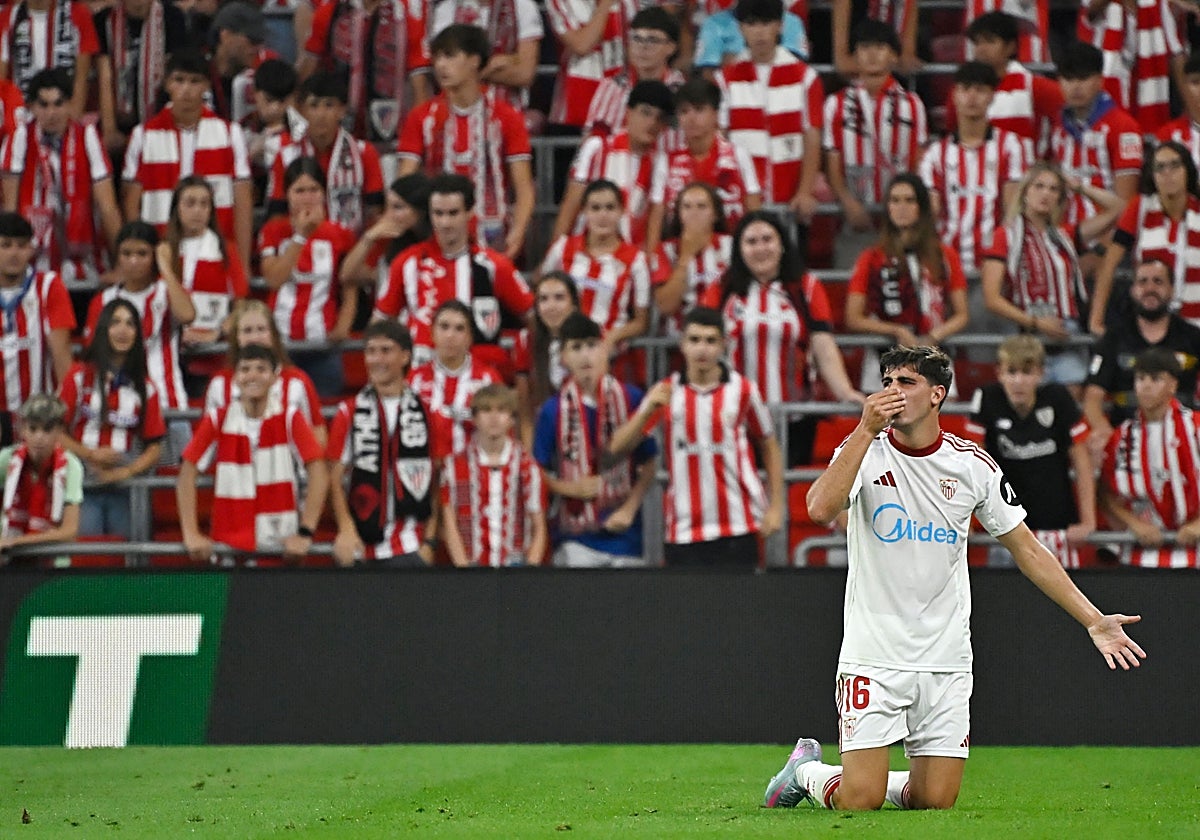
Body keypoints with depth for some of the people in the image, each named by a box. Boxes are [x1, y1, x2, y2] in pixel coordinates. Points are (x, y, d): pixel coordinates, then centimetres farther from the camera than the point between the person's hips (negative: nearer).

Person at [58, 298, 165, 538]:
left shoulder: (144, 386, 10)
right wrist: (90, 455, -13)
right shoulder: (80, 377, 3)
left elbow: (155, 447, 9)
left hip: (124, 487, 2)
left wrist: (129, 471, -9)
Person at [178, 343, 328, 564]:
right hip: (229, 546, 1)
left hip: (281, 548, -1)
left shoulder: (290, 419, -1)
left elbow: (318, 472, -5)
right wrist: (191, 534, -5)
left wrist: (305, 533, -12)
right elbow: (188, 473, 3)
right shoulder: (218, 421, 2)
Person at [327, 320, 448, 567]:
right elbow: (336, 480, 5)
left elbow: (437, 482, 6)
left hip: (409, 548, -1)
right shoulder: (349, 414, 7)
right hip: (359, 548, 1)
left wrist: (429, 541, -1)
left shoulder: (425, 414, 5)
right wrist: (346, 530, -9)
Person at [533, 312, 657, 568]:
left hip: (624, 534, 1)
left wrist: (630, 508, -6)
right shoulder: (553, 410, 0)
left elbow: (649, 464, 5)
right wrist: (569, 488, -12)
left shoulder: (632, 400, -1)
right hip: (575, 535, -1)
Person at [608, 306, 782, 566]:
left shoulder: (742, 390, 2)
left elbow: (769, 446, 10)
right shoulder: (665, 392, 4)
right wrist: (647, 410, -19)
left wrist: (775, 506, 2)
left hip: (738, 525, -1)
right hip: (683, 531, 1)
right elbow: (618, 446, -1)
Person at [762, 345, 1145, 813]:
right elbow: (821, 510, -25)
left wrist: (1094, 621, 3)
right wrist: (867, 429, -27)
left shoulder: (973, 466, 1)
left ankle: (889, 786, 28)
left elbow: (1027, 550, 8)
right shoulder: (864, 450, -6)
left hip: (946, 662, 3)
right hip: (873, 657, -2)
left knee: (935, 801, -4)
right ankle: (806, 771, 22)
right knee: (859, 801, -10)